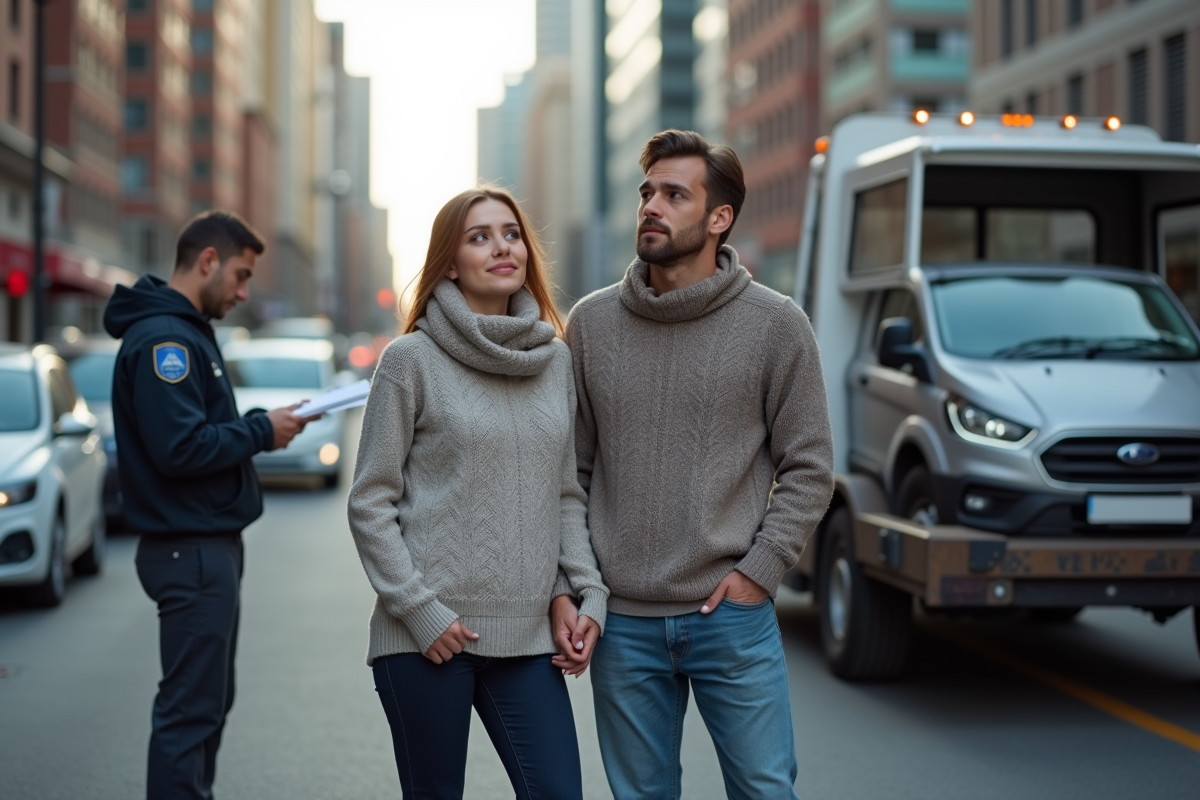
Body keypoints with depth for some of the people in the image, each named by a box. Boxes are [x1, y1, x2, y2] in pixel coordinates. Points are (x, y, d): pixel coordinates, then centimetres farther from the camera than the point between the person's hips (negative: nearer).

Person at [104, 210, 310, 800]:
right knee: (190, 709, -6)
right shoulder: (162, 337, -17)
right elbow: (181, 446, -26)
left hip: (210, 544, 11)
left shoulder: (187, 332, 16)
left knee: (209, 701, 17)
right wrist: (262, 431, -14)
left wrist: (265, 423, 3)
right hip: (191, 550, -11)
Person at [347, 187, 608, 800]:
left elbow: (566, 495, 14)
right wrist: (419, 610, -10)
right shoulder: (412, 360, -2)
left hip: (529, 636, 4)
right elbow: (370, 503, -3)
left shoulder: (555, 360, 11)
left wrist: (590, 594, 3)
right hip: (428, 635, -3)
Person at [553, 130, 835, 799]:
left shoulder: (777, 325, -2)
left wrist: (758, 571, -8)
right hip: (622, 625, 2)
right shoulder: (592, 323, 5)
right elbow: (569, 468, 8)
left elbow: (808, 468, 0)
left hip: (733, 617, -2)